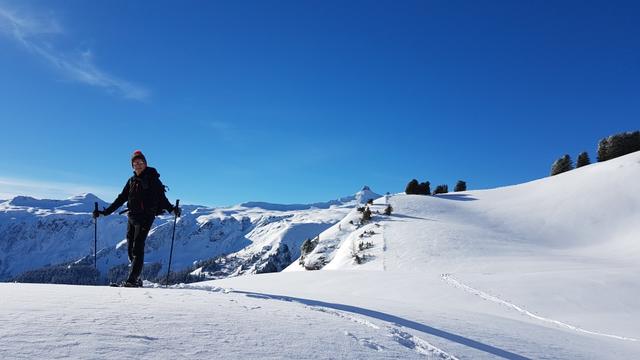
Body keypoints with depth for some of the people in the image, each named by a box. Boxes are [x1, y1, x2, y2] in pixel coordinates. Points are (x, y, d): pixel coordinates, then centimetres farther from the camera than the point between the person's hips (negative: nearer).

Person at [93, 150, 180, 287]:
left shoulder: (152, 179, -3)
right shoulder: (132, 181, 16)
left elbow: (161, 197, -9)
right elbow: (121, 199, 19)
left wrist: (171, 208, -26)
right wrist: (105, 212, 17)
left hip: (145, 217, -7)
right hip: (132, 217, 7)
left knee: (137, 248, -12)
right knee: (130, 248, 6)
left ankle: (132, 281, -13)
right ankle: (137, 279, 13)